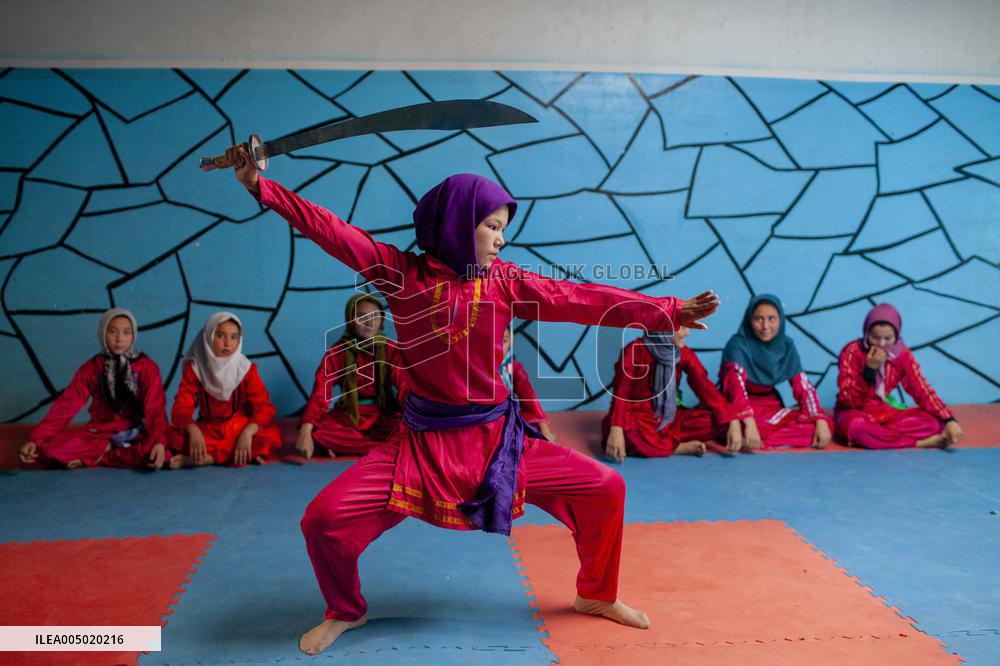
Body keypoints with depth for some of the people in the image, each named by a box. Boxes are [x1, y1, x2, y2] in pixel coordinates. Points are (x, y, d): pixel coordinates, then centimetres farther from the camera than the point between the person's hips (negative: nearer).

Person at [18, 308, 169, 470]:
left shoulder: (147, 367, -6)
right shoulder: (90, 367, 1)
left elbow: (155, 409, -16)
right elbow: (67, 404, -5)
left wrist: (159, 442, -36)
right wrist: (35, 439, -19)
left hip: (136, 434, -2)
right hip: (100, 432, 2)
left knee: (159, 454, -37)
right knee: (49, 447, -24)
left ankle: (97, 456, -21)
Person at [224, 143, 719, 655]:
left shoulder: (505, 281, -1)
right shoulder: (402, 272, -5)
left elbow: (583, 301, -5)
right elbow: (328, 228, -7)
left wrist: (669, 311, -9)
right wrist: (260, 185, -13)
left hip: (497, 438, 2)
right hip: (424, 441, -2)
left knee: (605, 490, -2)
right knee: (323, 520, -11)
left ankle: (595, 595, 26)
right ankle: (345, 612, 22)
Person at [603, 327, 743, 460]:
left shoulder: (684, 354, -1)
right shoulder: (634, 351, -15)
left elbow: (706, 389, -8)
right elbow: (620, 394, -25)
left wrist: (733, 423, -21)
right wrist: (616, 430, -42)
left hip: (670, 418, 5)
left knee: (716, 419, -18)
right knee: (627, 430, -39)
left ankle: (650, 442, -20)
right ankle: (680, 448, -20)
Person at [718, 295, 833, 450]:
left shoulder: (786, 346, 2)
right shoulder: (738, 345, -15)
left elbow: (804, 386, -3)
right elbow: (736, 386, -29)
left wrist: (821, 420, -18)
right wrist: (750, 424, -43)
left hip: (771, 408, 7)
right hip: (738, 409, -6)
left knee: (826, 425, -17)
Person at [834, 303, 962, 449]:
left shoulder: (902, 354, -3)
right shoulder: (852, 352, -15)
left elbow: (922, 390, -10)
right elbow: (848, 400, -19)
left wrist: (949, 420, -24)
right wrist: (870, 369, -30)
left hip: (885, 412, 4)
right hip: (855, 412, -4)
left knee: (934, 421, -19)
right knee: (856, 426, -40)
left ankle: (873, 434, -24)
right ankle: (921, 442, -27)